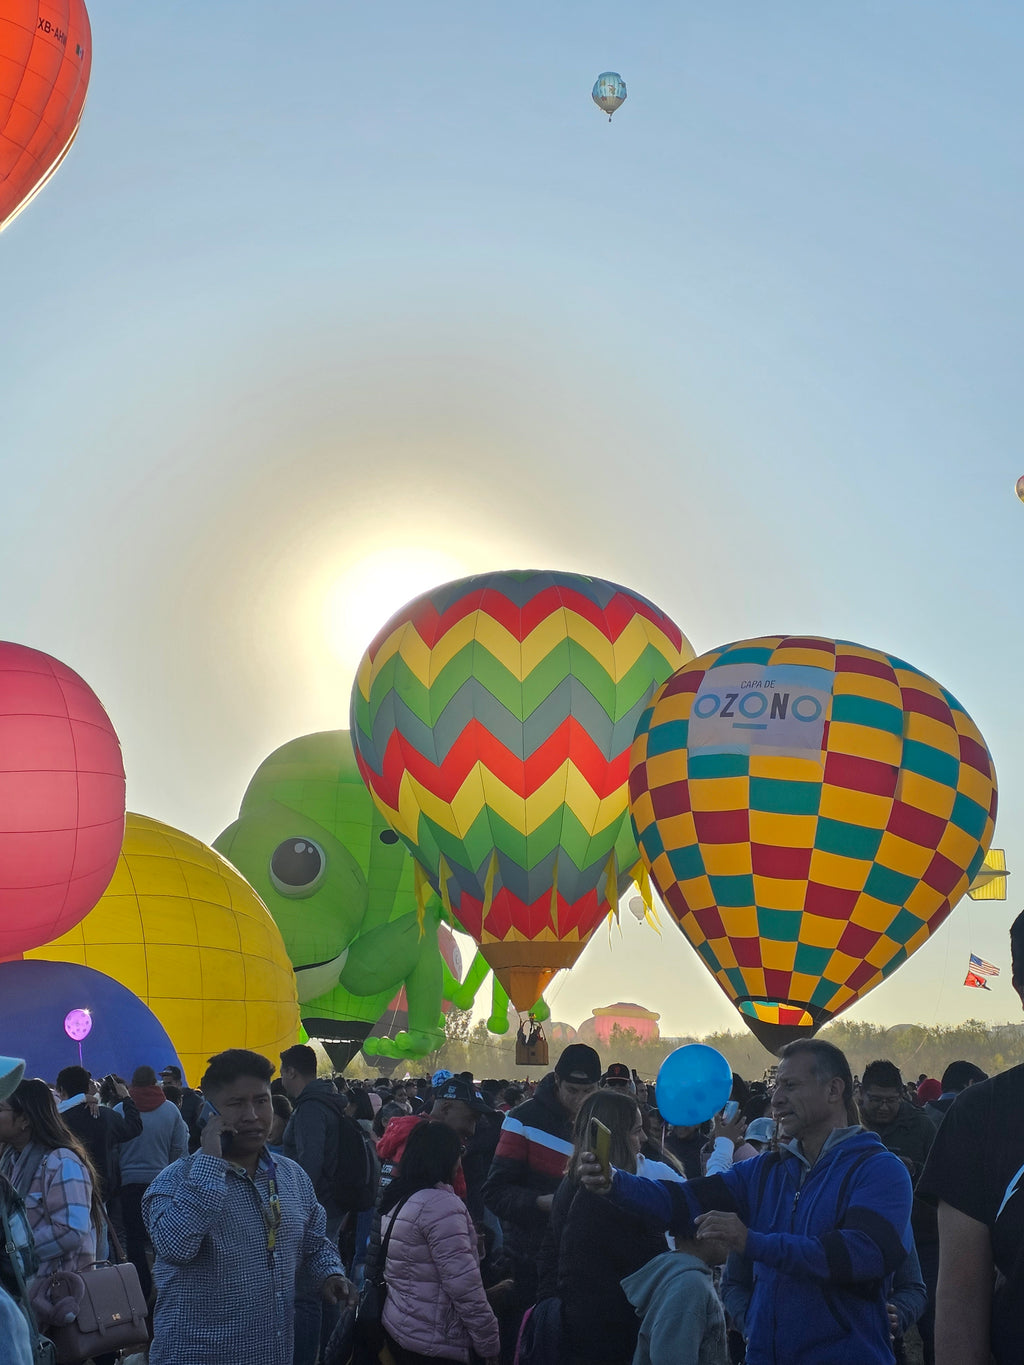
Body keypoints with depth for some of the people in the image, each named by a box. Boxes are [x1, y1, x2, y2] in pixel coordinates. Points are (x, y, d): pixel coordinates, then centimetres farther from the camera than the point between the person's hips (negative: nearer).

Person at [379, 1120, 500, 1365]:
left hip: (396, 1326, 9)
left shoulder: (397, 1197, 9)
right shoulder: (441, 1204, -19)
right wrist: (490, 1345, -15)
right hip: (433, 1343, -9)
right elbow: (463, 1284, -22)